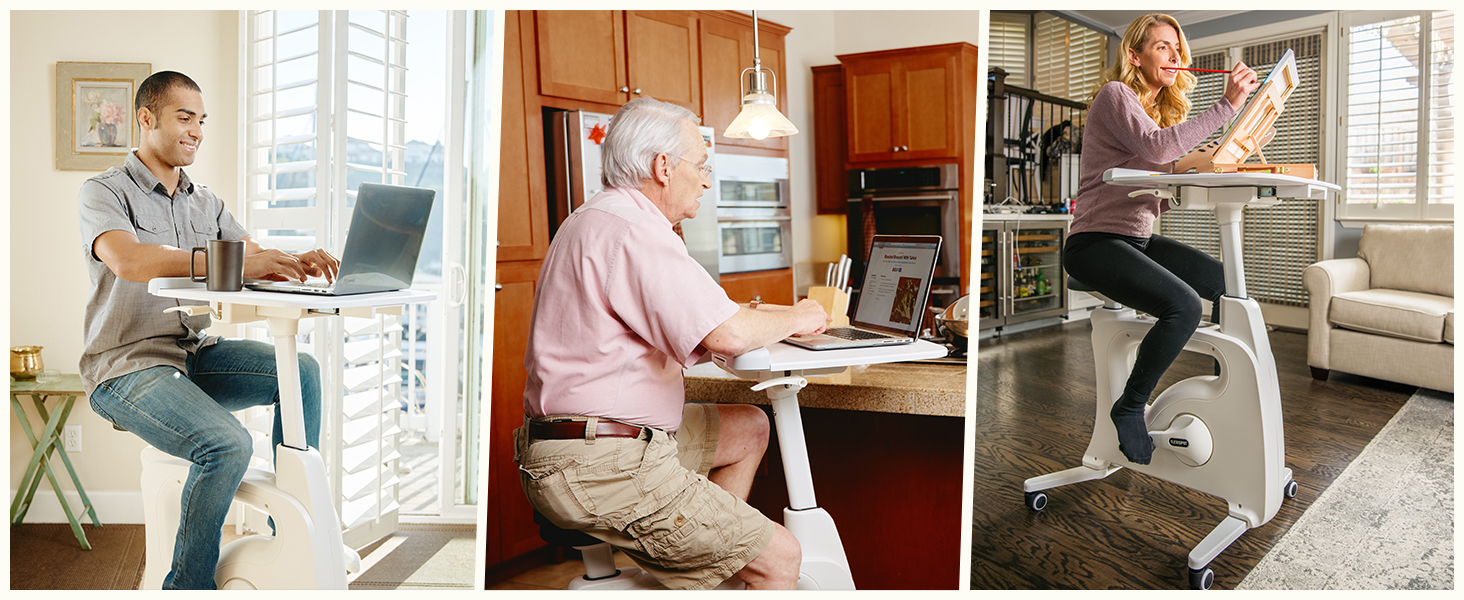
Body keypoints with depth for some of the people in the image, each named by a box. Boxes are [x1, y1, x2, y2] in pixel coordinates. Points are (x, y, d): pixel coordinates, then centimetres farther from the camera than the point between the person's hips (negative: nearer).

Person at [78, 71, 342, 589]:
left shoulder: (205, 202, 15)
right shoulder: (105, 192, -7)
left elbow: (256, 259, 7)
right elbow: (128, 260, -28)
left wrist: (297, 264, -18)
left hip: (195, 356, 7)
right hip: (127, 366, -6)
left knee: (302, 370, -15)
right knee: (227, 444, -29)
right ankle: (188, 584, -10)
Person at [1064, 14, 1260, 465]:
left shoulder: (1161, 110, 21)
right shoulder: (1115, 94, -7)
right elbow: (1156, 146, -26)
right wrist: (1227, 105, -24)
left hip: (1140, 239, 9)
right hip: (1096, 242, -9)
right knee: (1183, 306, -28)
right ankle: (1129, 409, -11)